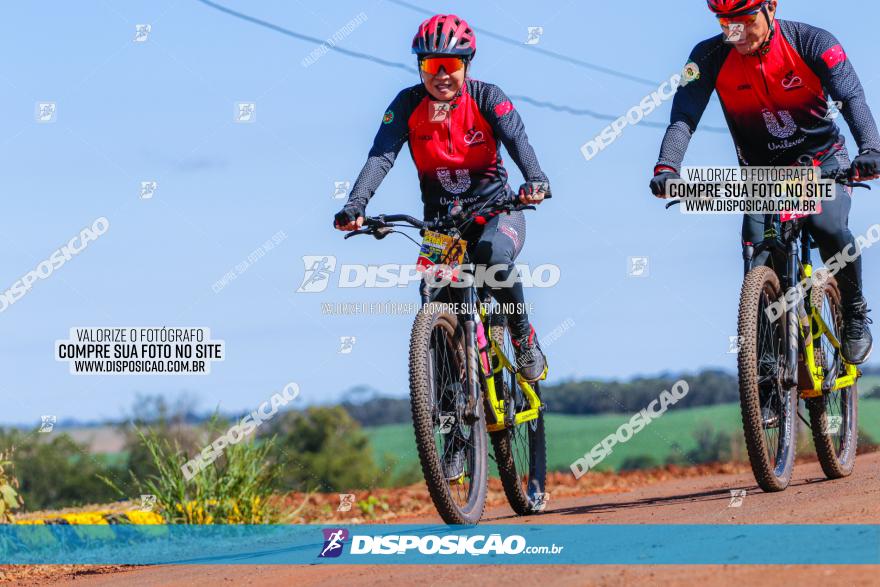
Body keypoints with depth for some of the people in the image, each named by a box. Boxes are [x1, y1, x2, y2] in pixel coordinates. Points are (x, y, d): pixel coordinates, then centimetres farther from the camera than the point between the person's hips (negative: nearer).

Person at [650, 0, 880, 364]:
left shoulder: (812, 43, -19)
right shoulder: (710, 57, -16)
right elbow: (683, 117, -25)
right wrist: (666, 167, -45)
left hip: (822, 160, -2)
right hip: (763, 170, 2)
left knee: (829, 228, -29)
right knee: (757, 247, -23)